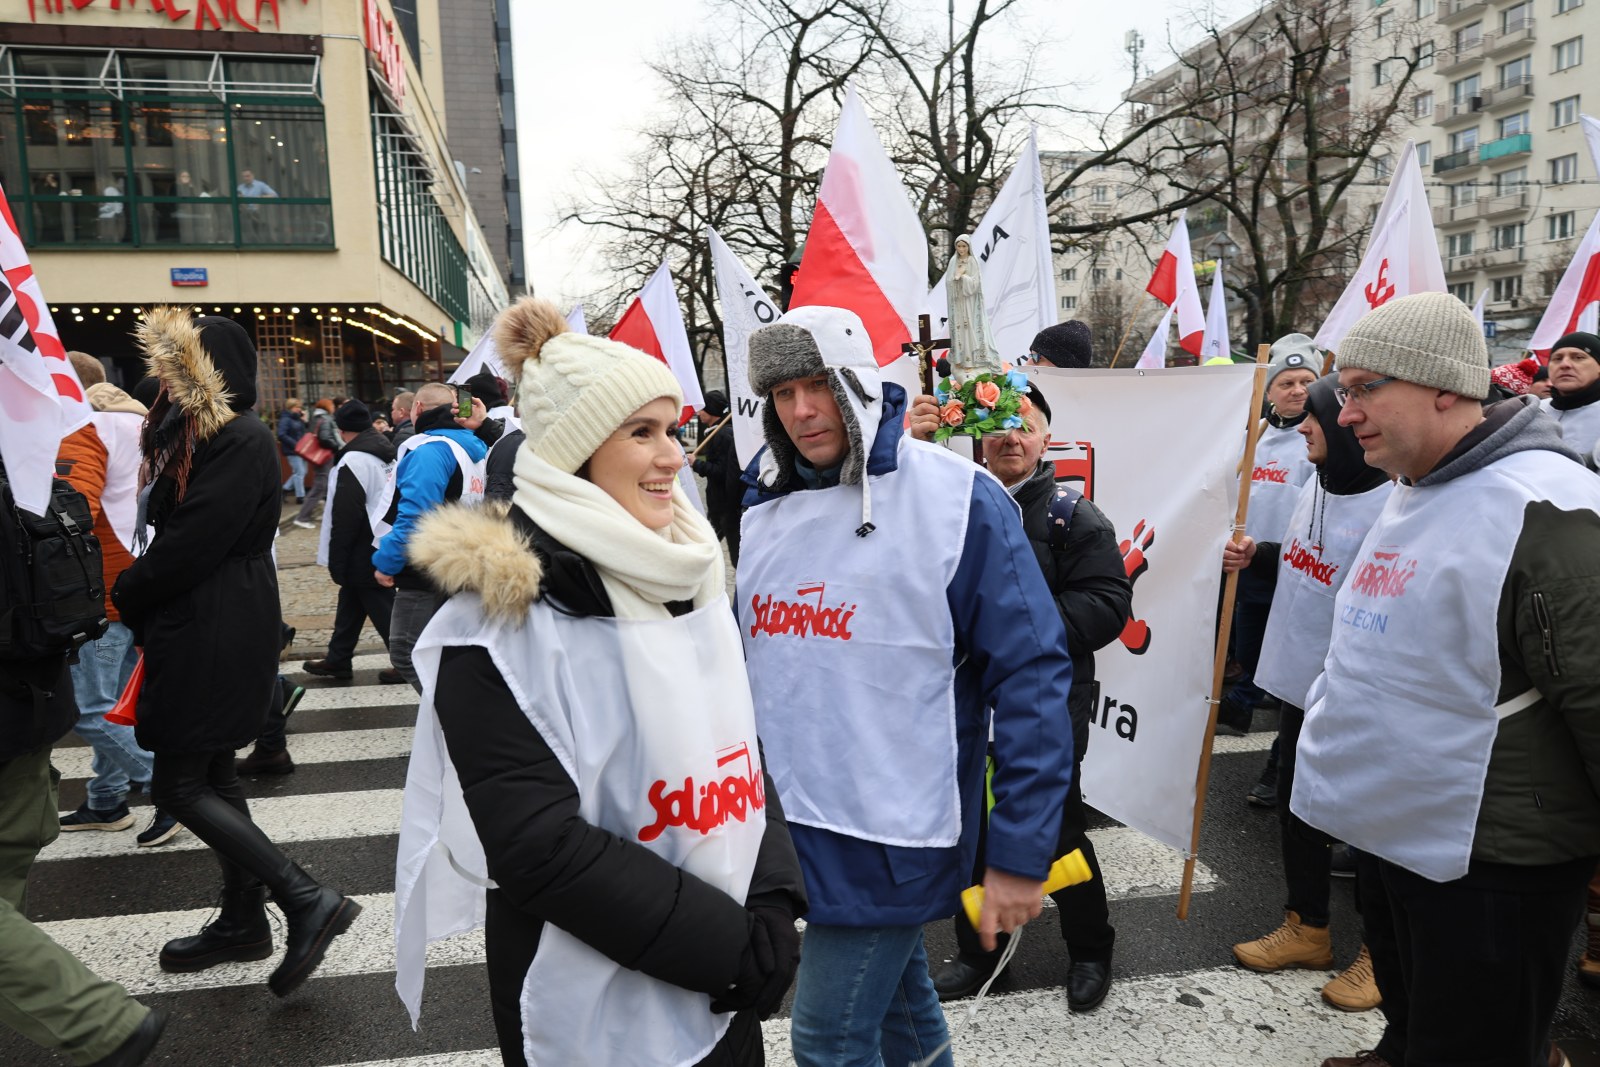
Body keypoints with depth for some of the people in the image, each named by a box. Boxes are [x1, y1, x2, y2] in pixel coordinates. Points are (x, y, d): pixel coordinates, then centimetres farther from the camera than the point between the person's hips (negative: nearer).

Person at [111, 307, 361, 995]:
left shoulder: (240, 442, -17)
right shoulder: (196, 435, 15)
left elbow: (192, 544, -21)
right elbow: (174, 532, 16)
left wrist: (129, 596, -5)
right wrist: (140, 599, 0)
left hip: (214, 639, -10)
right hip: (197, 630, 10)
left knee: (179, 787, -6)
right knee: (210, 777, 15)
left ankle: (307, 901, -5)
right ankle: (243, 921, 27)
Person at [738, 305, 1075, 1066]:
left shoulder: (957, 498, -13)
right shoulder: (763, 510, 5)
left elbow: (1030, 674, -14)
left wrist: (1020, 851, -15)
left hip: (896, 828, -5)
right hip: (790, 820, 6)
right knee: (896, 1001, 23)